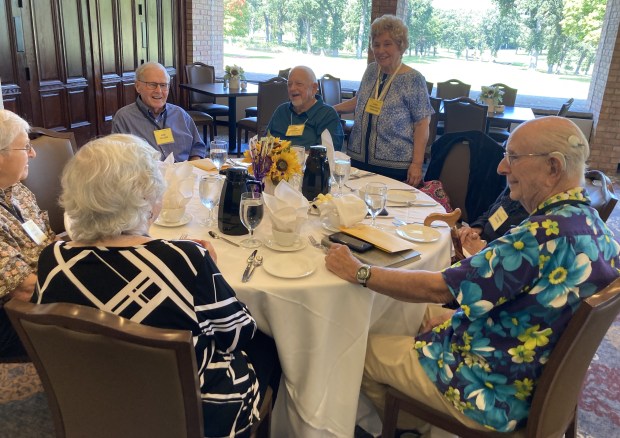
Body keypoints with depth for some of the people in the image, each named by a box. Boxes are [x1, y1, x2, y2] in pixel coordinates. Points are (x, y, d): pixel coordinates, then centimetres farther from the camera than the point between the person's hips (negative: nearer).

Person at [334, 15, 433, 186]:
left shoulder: (413, 79, -9)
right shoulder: (371, 70, 8)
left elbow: (422, 124, -10)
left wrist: (417, 163, -16)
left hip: (394, 166, -5)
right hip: (359, 159, 5)